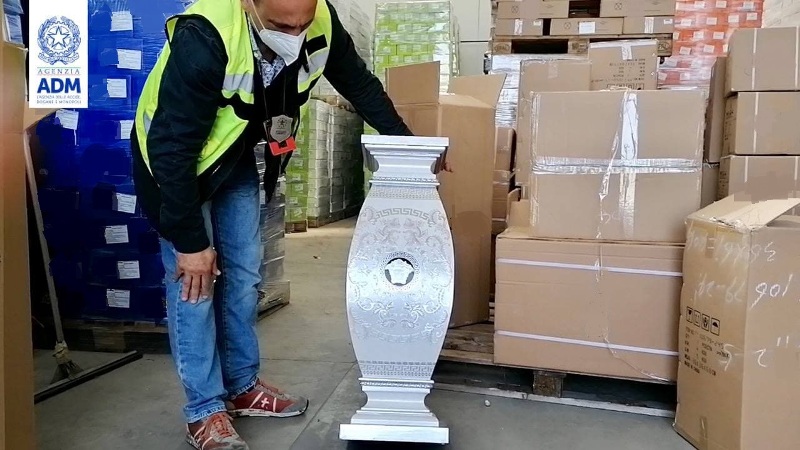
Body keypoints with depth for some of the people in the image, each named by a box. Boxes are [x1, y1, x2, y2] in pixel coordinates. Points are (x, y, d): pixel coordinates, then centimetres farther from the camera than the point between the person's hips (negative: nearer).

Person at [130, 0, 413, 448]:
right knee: (194, 284, -5)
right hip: (173, 162, -5)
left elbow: (359, 83, -2)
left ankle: (243, 386, 25)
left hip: (236, 160, 5)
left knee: (244, 277, 8)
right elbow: (172, 147, -31)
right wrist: (191, 241, -25)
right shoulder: (203, 39, -37)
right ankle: (205, 411, 10)